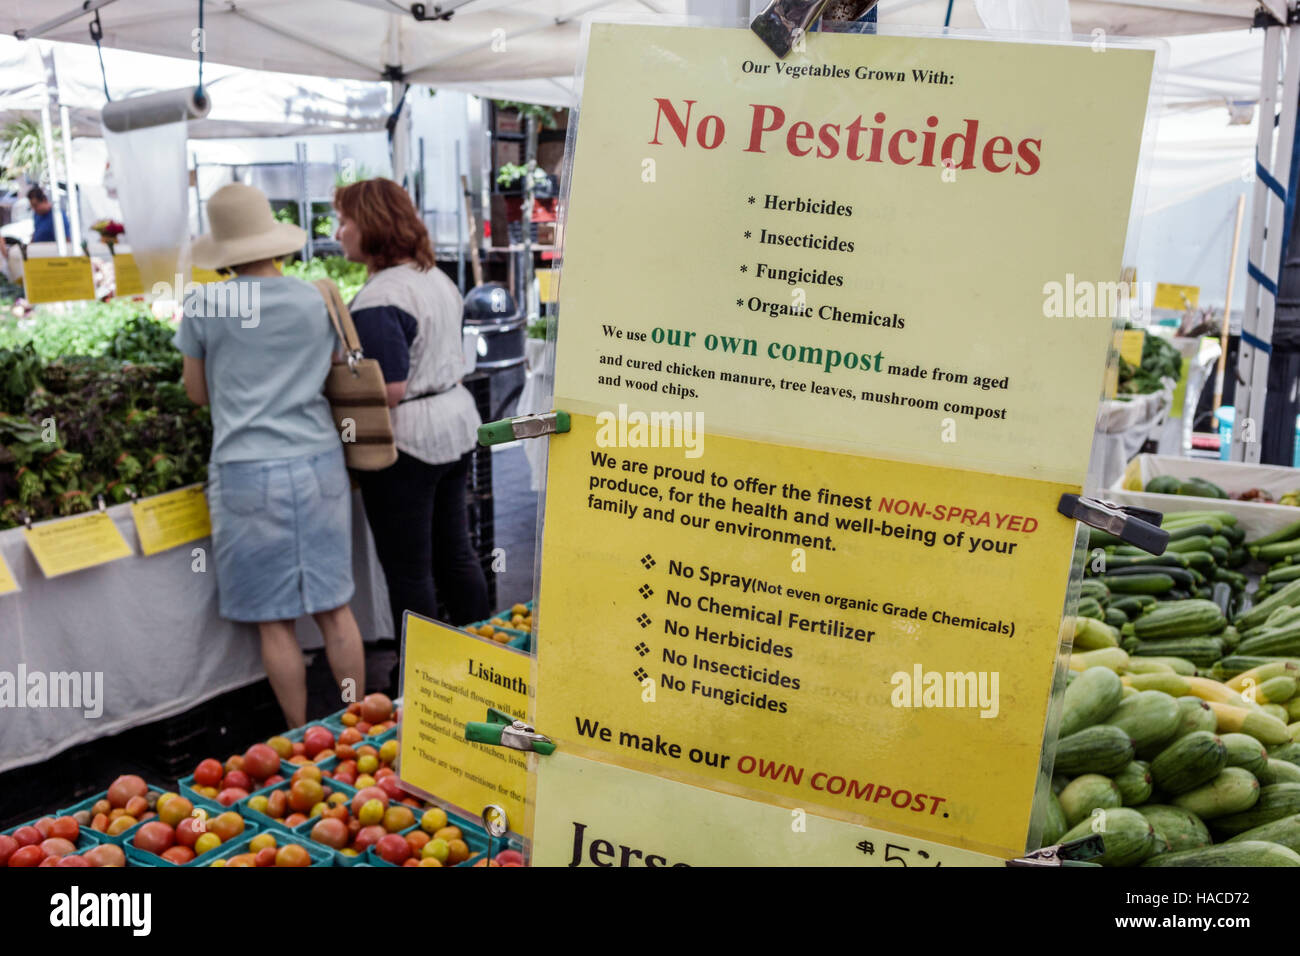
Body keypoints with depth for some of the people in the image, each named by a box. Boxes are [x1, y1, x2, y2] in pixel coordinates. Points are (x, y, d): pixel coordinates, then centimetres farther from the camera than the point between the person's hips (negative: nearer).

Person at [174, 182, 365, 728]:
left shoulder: (203, 306, -4)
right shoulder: (316, 299, 2)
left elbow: (198, 393, 7)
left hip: (247, 471, -2)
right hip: (318, 463, 3)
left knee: (274, 620, 7)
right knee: (334, 606, 12)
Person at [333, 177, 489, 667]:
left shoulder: (378, 299, -20)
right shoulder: (437, 277, 9)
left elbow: (389, 390, -25)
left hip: (407, 439, -9)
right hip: (456, 423, 9)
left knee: (408, 571, 3)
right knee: (455, 553, 17)